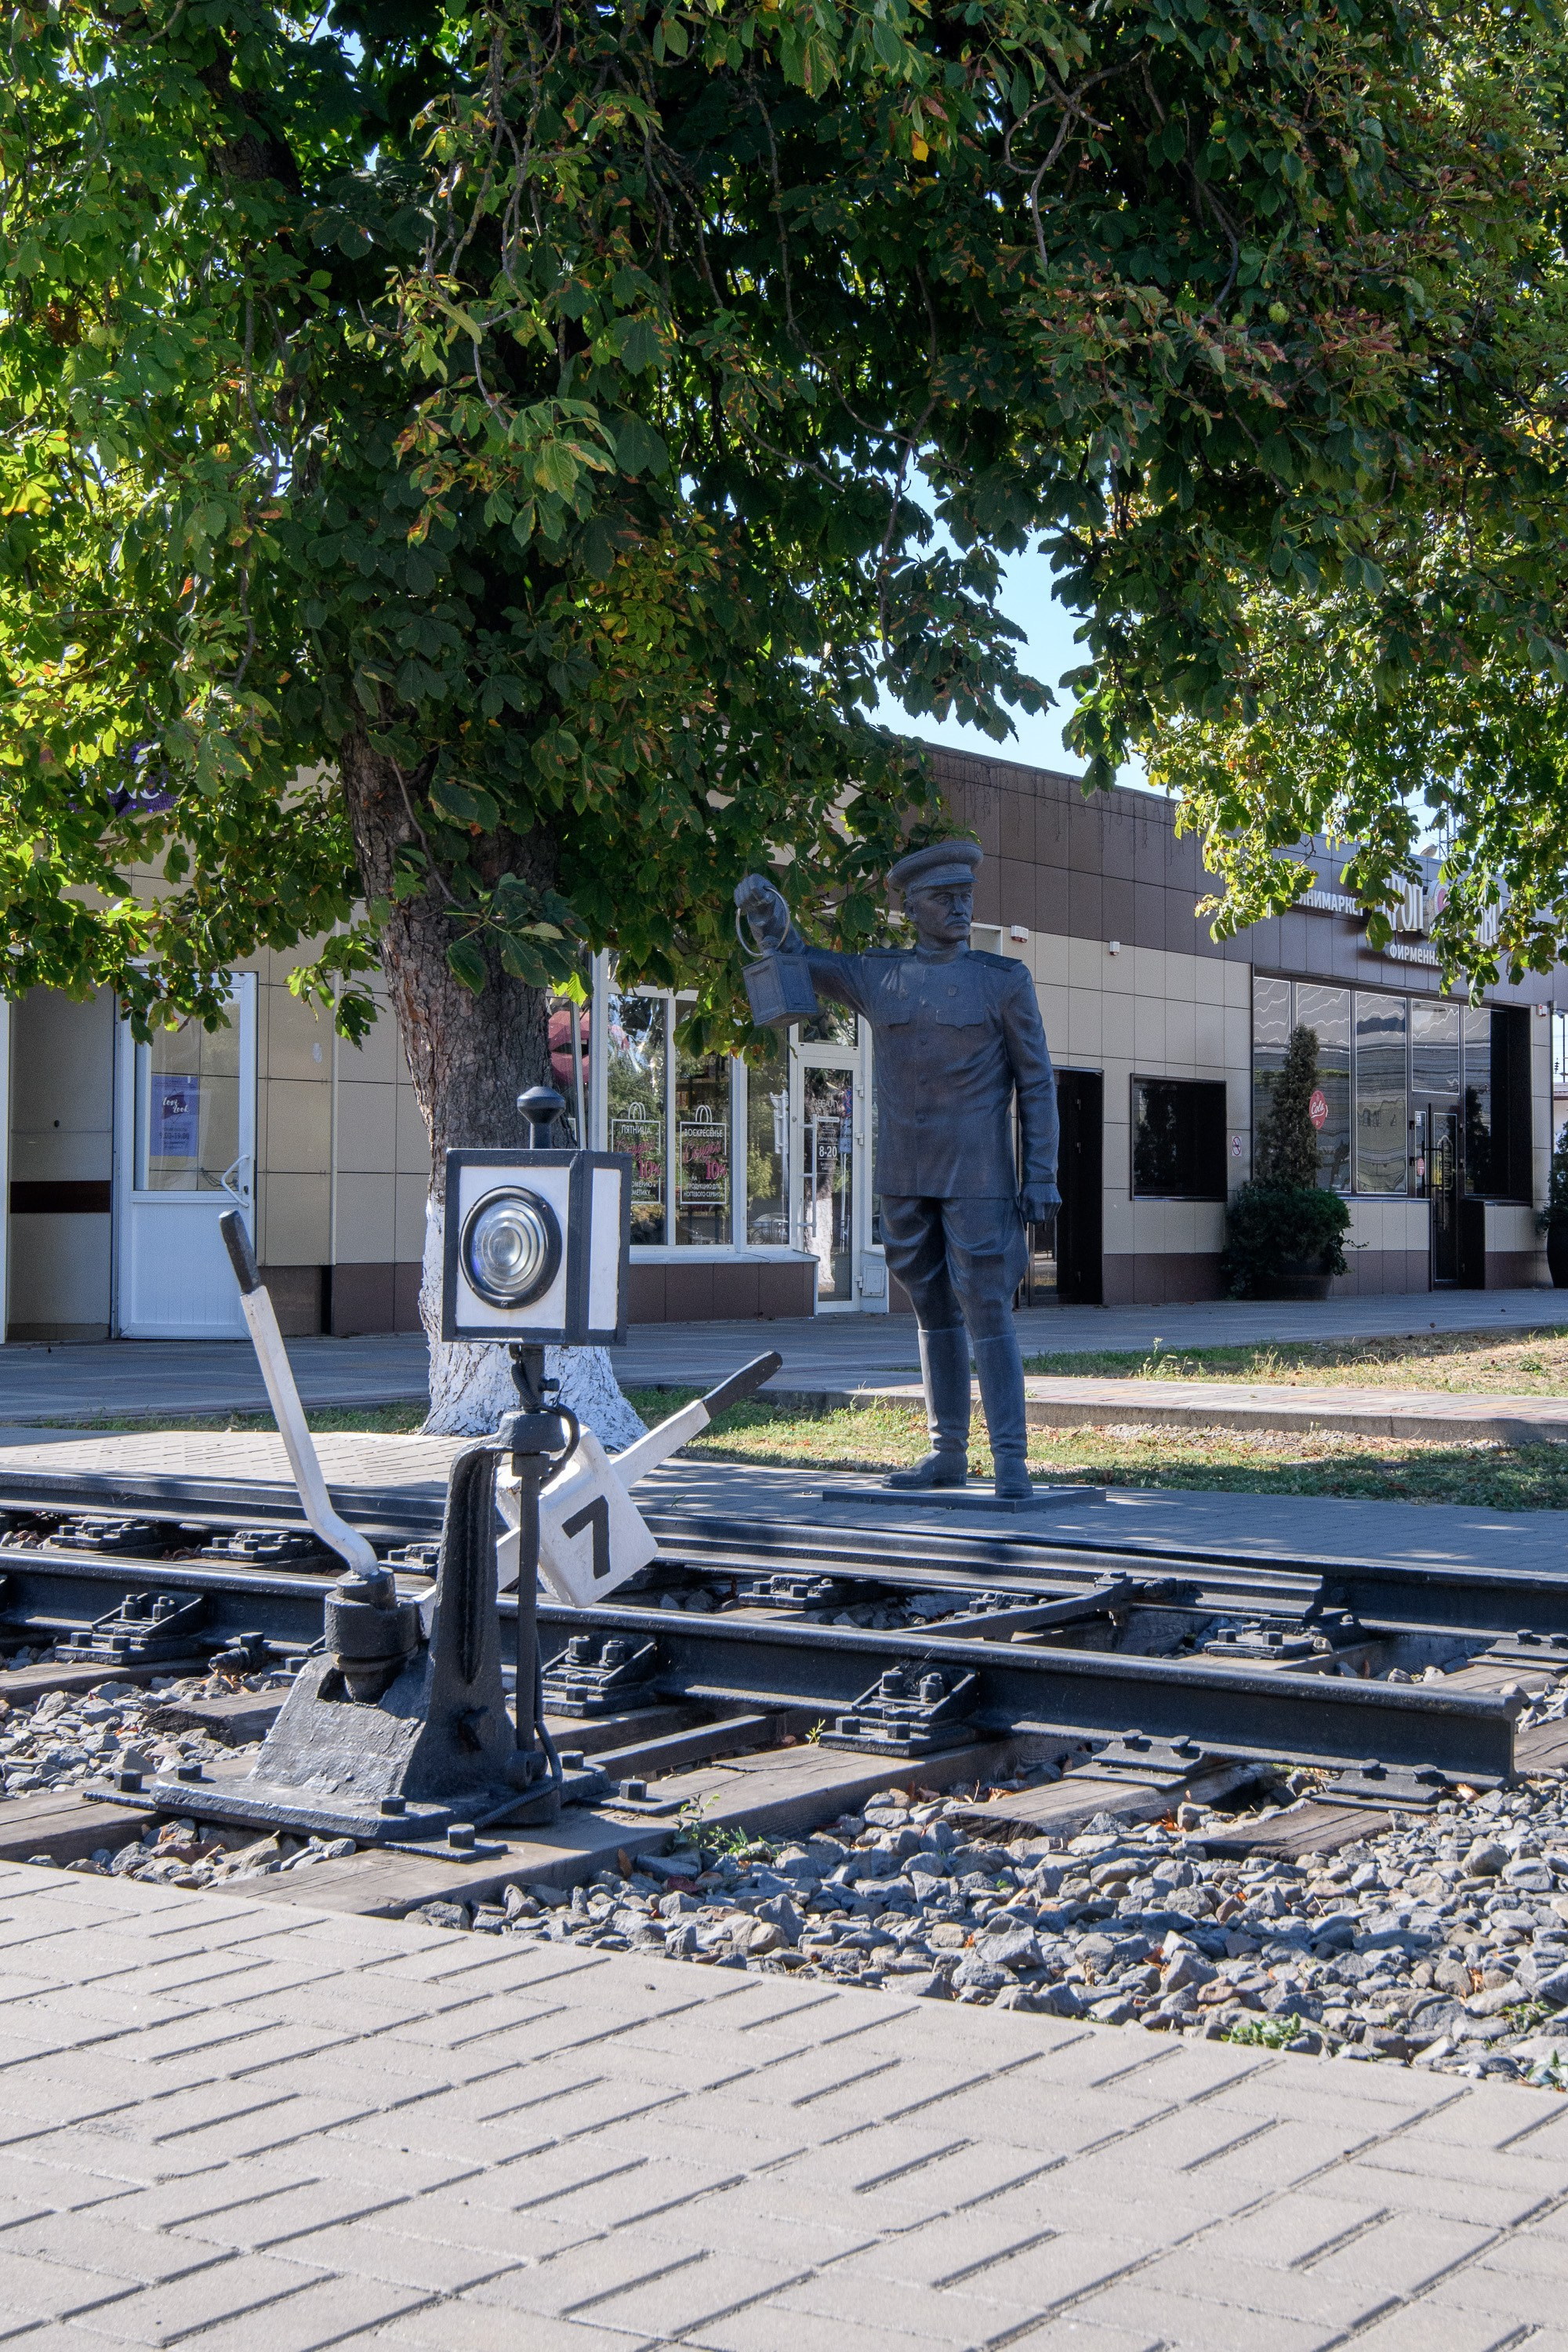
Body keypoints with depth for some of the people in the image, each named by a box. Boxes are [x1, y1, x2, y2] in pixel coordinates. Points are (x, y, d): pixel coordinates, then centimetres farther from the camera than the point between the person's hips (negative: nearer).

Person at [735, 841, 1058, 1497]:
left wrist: (1042, 1177, -8)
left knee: (987, 1313, -8)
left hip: (978, 1174, -4)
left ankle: (1011, 1458, -6)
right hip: (906, 1175, 4)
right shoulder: (879, 975, 6)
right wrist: (765, 911, -6)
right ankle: (948, 1453, 18)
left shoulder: (1004, 979, -2)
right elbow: (794, 960, 17)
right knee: (935, 1314, 11)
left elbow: (1036, 1083, -1)